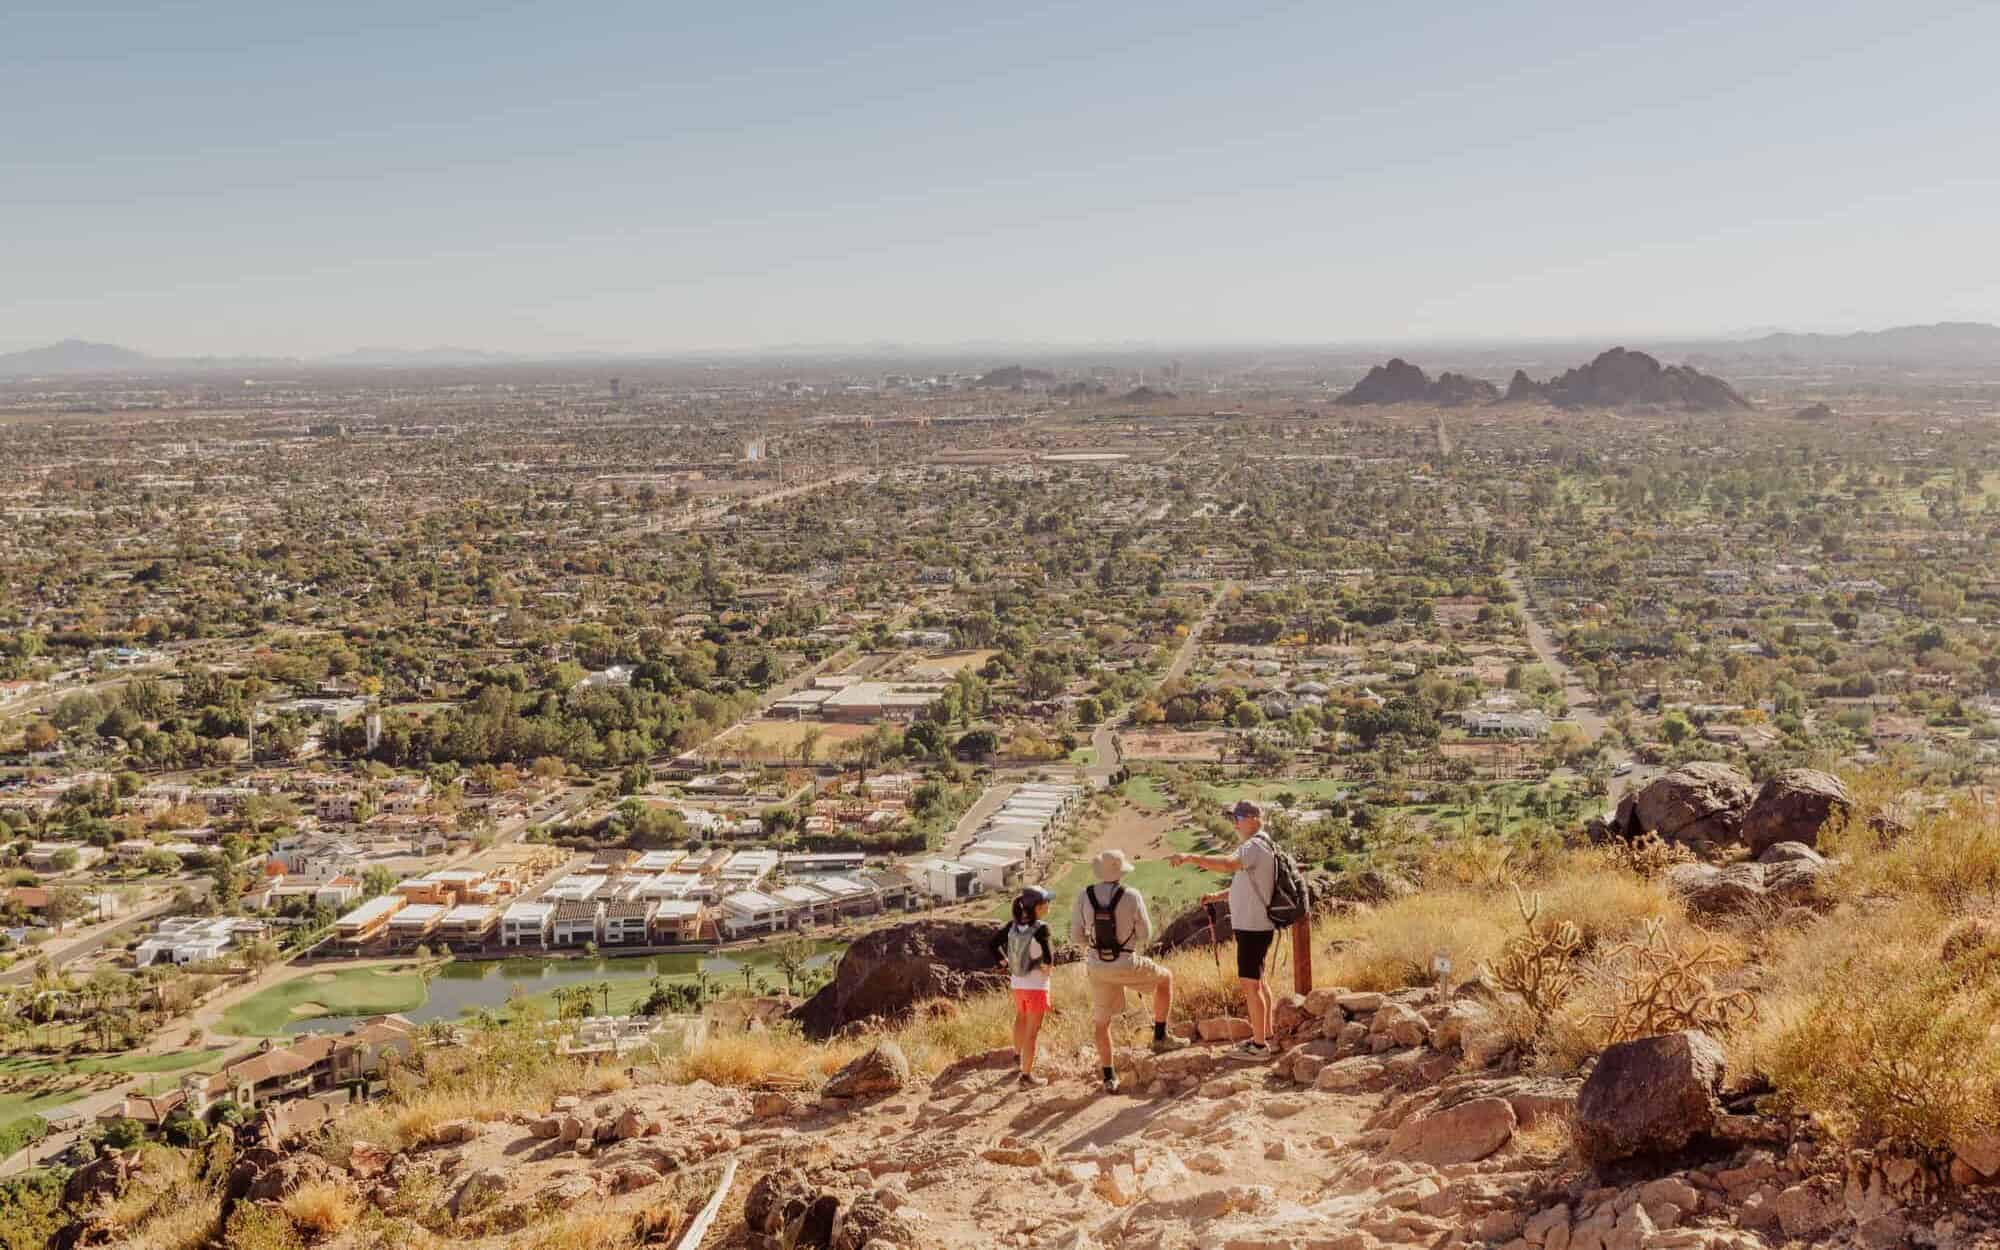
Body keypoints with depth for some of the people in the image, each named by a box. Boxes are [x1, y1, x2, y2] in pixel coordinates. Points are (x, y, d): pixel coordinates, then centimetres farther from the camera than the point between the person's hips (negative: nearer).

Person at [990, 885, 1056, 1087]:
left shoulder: (1013, 925, -5)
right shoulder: (1040, 928, -23)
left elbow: (994, 945, 2)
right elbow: (1048, 955, -34)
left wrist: (1006, 963, 10)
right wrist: (1046, 966, -13)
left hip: (1017, 983, 6)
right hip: (1036, 985, -6)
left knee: (1021, 1018, 32)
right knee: (1032, 1031, 4)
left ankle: (1018, 1054, 54)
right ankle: (1026, 1076, 8)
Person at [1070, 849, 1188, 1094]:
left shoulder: (1084, 896, -7)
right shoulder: (1132, 896, -14)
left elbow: (1076, 936, -2)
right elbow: (1145, 935, -6)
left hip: (1098, 967, 3)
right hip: (1127, 965, -3)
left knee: (1102, 1022, 18)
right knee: (1165, 979, 25)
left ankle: (1109, 1077, 17)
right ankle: (1160, 1037, 25)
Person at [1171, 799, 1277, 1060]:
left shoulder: (1255, 846, -18)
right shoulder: (1258, 846, 16)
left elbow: (1228, 863, -38)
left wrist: (1191, 858, -36)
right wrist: (1218, 897, 12)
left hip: (1253, 927, -11)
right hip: (1254, 925, 11)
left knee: (1249, 984, -7)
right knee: (1257, 981, 21)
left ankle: (1259, 1046, -2)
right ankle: (1265, 1035, 32)